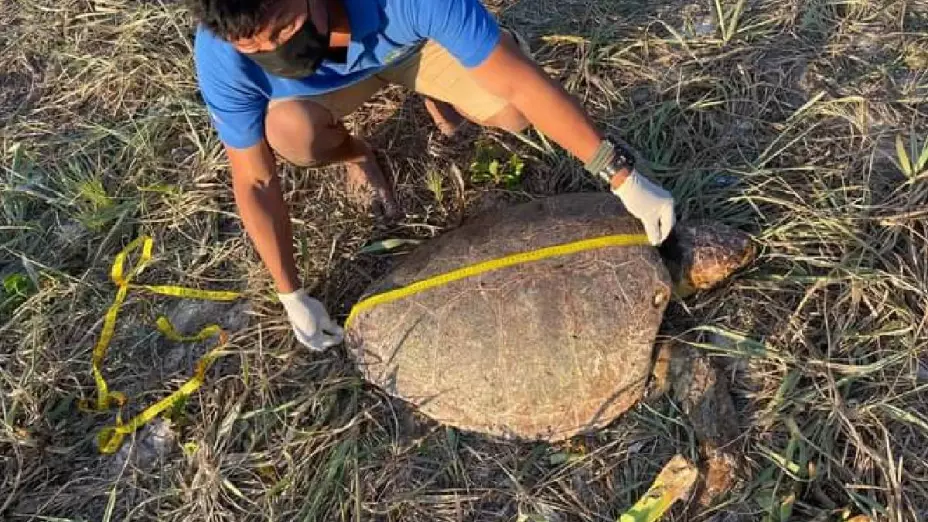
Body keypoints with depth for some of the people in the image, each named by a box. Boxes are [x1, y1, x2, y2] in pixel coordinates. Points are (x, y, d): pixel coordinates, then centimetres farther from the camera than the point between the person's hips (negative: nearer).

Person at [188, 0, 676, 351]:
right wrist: (291, 296, -20)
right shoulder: (222, 54, -36)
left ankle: (433, 89, 11)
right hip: (325, 78, 1)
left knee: (514, 113, -25)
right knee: (290, 135, -32)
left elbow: (524, 84, -39)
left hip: (410, 40, 0)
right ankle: (355, 153, 5)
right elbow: (255, 182, -24)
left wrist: (624, 177, -35)